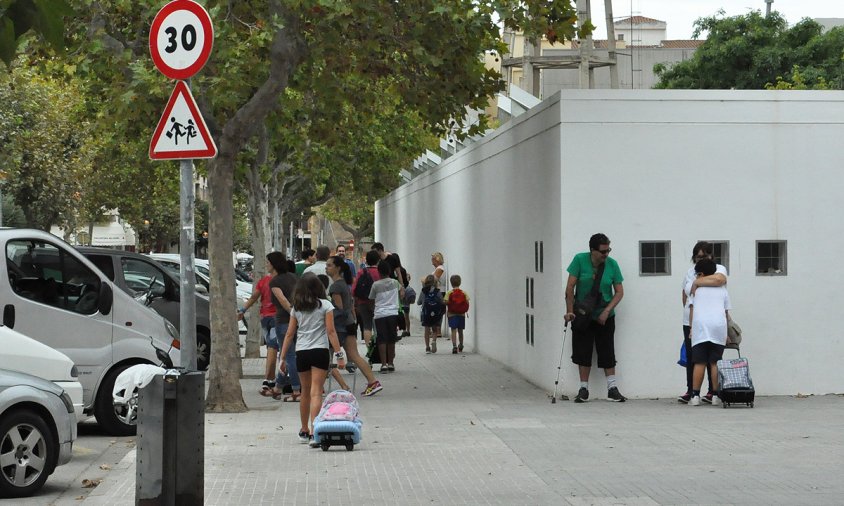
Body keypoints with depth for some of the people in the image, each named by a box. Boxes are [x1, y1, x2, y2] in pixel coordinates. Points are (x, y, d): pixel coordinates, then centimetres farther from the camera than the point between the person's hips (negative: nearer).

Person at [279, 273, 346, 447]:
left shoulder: (296, 308, 8)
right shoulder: (325, 305, 0)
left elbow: (289, 334, 8)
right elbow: (331, 331, -6)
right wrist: (339, 354, -4)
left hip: (301, 352, 3)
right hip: (320, 351, -3)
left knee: (305, 392, 17)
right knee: (316, 392, -8)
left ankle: (304, 431, 28)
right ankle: (313, 432, -19)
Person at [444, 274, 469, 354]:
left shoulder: (449, 293, -6)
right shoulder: (464, 293, 0)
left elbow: (445, 302, -15)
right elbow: (467, 303, -6)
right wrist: (464, 310, 9)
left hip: (452, 314, -3)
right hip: (462, 314, 3)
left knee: (453, 330, -5)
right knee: (460, 331, 17)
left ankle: (454, 346, -22)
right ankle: (460, 346, 33)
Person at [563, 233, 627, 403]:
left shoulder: (612, 264, -7)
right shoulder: (580, 260, -10)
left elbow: (619, 292, -3)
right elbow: (570, 288, -9)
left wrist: (607, 311, -13)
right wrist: (570, 311, -14)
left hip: (605, 316, 0)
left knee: (607, 352, 0)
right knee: (583, 352, 3)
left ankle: (612, 388, 7)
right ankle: (583, 389, 12)